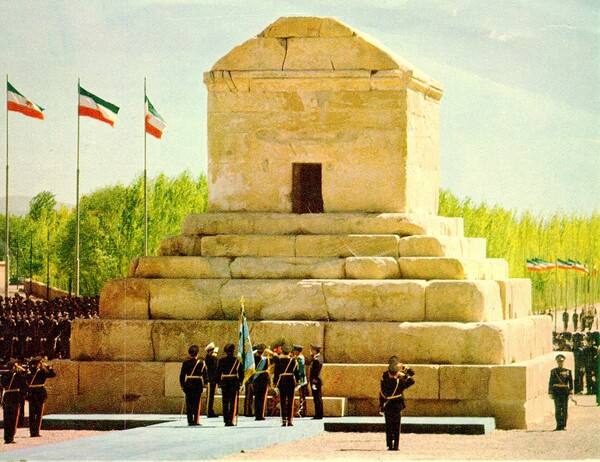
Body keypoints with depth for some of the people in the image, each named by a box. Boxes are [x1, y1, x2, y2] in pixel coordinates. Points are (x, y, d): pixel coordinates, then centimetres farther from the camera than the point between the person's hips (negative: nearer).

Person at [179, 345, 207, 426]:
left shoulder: (185, 362, 1)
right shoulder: (201, 362, -3)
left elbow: (182, 375, 2)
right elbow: (205, 374, -2)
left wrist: (182, 385, 9)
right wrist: (204, 382, 8)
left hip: (188, 384, 1)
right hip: (198, 384, -1)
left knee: (189, 403, 6)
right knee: (196, 403, 4)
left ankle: (190, 421, 5)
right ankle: (196, 421, 2)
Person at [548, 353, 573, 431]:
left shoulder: (568, 371, 6)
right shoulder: (553, 371, 7)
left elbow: (571, 383, 5)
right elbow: (550, 382, 7)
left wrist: (571, 393, -2)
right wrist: (550, 392, 2)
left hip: (565, 392, 1)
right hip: (556, 392, -1)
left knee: (565, 409, 1)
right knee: (558, 409, -8)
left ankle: (564, 425, 9)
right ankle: (559, 425, -5)